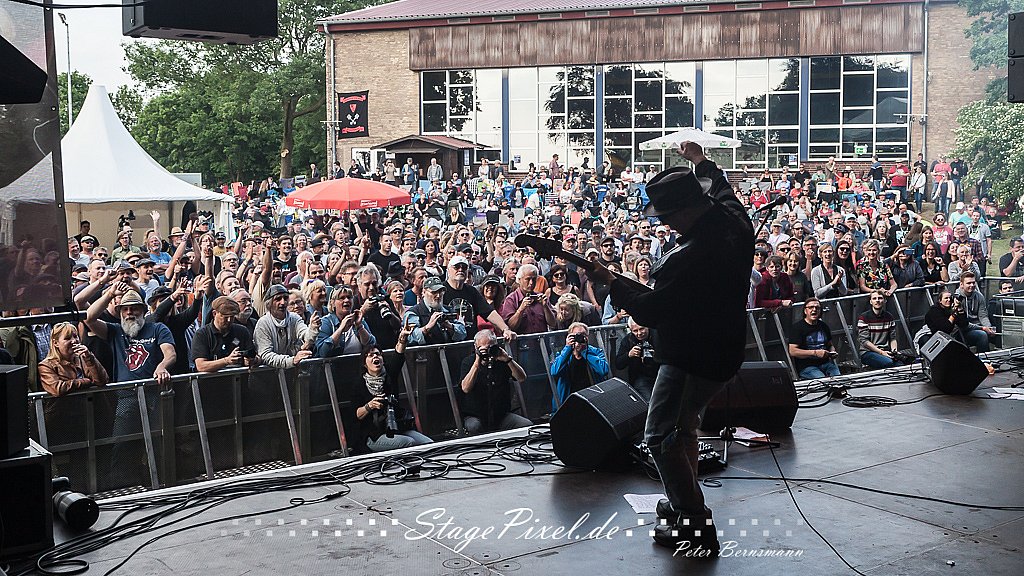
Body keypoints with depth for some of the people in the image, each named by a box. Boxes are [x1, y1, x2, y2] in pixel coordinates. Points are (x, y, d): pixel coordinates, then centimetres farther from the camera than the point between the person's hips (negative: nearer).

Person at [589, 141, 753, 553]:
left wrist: (609, 280, -13)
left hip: (692, 358, -10)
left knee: (661, 437, -5)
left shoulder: (691, 257, -32)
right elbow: (722, 189, 22)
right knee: (683, 427, 24)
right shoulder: (734, 221, -4)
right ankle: (684, 503, 37)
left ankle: (696, 525, 1)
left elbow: (650, 310, -25)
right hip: (722, 349, 10)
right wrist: (701, 163, 36)